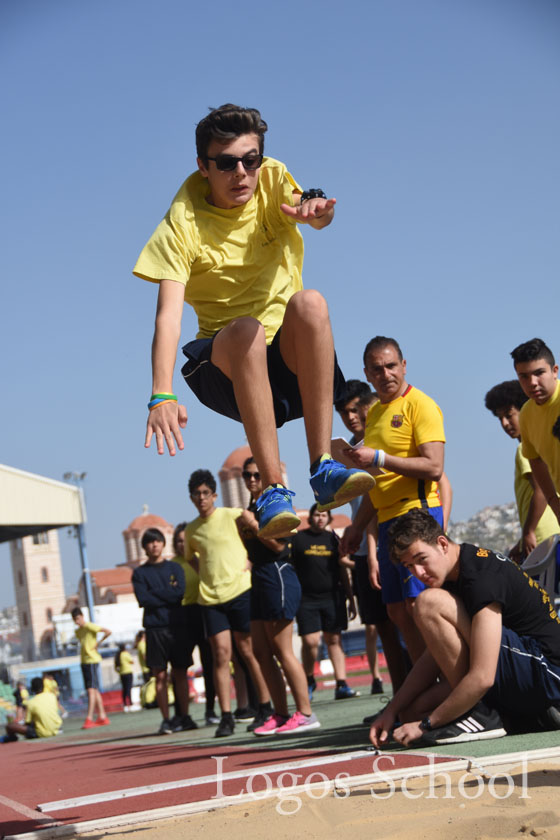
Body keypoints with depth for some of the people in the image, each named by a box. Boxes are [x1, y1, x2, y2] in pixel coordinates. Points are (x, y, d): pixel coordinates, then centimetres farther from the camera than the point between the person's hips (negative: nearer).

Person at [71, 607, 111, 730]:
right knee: (94, 690, 8)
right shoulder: (78, 631, 16)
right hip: (84, 661, 9)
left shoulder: (90, 626, -9)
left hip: (92, 660, -9)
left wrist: (98, 643, -12)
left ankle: (89, 718, -19)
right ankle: (102, 717, 11)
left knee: (91, 689, -13)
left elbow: (108, 632, -16)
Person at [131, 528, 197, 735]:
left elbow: (180, 592, -5)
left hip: (176, 625, 1)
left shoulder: (175, 568, 10)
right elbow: (143, 599, -6)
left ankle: (184, 717, 11)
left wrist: (154, 593, -6)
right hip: (155, 628, -1)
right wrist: (168, 595, -6)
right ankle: (166, 720, 1)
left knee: (180, 673, 4)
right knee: (160, 676, -2)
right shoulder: (140, 573, 7)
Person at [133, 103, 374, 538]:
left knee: (309, 302, -32)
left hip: (290, 355, 2)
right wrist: (162, 396, -36)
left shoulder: (271, 180, -1)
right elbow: (169, 313, -21)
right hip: (225, 362, -2)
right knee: (248, 330, -37)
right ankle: (274, 489, -37)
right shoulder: (183, 222, -9)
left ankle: (323, 467, -34)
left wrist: (313, 208, -50)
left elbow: (309, 208, -23)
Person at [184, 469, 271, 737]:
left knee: (248, 651, 1)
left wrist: (251, 560, -3)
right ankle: (226, 717, -4)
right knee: (221, 654, -4)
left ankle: (265, 708, 13)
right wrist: (206, 573, 13)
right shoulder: (191, 531, 11)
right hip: (210, 598, 3)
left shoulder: (231, 515, -2)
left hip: (239, 591, -3)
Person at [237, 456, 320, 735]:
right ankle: (280, 714, 12)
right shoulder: (251, 507, 18)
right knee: (261, 652, 7)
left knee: (282, 650, -10)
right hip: (259, 580, 10)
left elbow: (278, 544, -17)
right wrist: (242, 529, 7)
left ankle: (305, 714, -7)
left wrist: (253, 524, -16)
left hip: (277, 575, -10)